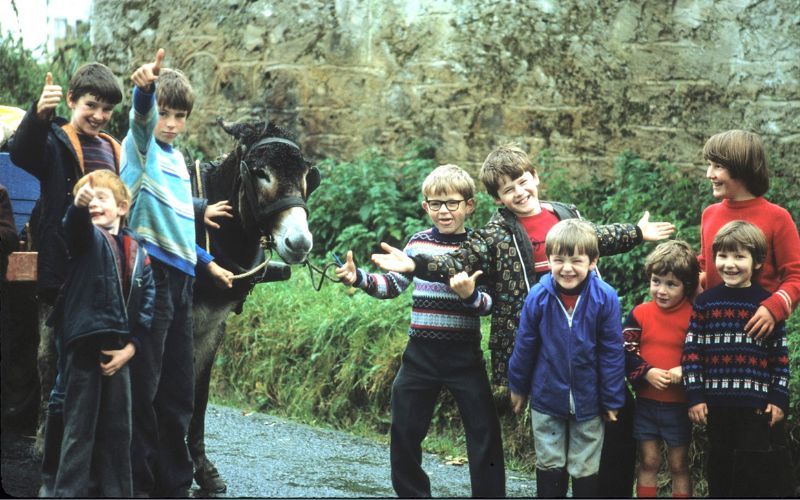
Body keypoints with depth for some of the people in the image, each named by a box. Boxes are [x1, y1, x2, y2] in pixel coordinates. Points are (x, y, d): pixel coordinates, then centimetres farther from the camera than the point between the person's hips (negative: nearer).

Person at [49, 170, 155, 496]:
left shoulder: (136, 251, 11)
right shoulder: (87, 236, -1)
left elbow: (147, 298, 7)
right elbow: (75, 227, -26)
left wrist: (131, 346, -3)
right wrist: (78, 206, -49)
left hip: (118, 349, 5)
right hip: (84, 343, -4)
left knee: (117, 427, 11)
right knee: (80, 428, -3)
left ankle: (114, 491, 20)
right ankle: (70, 492, 1)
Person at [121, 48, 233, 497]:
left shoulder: (177, 159, 20)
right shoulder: (141, 145, -2)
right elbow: (142, 114, -26)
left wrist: (208, 263, 33)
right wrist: (146, 86, -47)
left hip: (181, 277, 8)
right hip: (150, 274, -8)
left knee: (180, 390, 10)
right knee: (144, 386, -6)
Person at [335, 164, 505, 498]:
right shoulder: (418, 243, 5)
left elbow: (493, 305, -8)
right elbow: (393, 285, 13)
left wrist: (471, 296, -28)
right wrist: (358, 278, -1)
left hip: (464, 355, -3)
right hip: (421, 354, 3)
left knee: (484, 433, -2)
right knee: (404, 432, 9)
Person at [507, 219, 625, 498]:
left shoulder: (605, 299, -18)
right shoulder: (538, 297, -14)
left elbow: (612, 353, -9)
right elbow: (524, 347, 0)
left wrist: (612, 400, -4)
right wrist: (518, 388, 9)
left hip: (588, 402, -1)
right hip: (547, 399, 1)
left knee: (586, 470, 12)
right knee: (549, 467, 14)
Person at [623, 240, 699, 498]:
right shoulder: (640, 313, -1)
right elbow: (625, 351, -2)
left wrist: (685, 370, -22)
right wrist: (646, 372, -18)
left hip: (679, 404, -2)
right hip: (645, 401, 2)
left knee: (679, 465, 8)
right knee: (648, 462, 10)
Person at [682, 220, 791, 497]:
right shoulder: (705, 302, 3)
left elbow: (780, 356, 2)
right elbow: (691, 351, 2)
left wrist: (779, 398, -3)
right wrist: (694, 396, -4)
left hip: (756, 404, -2)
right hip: (716, 403, 2)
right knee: (719, 466, 11)